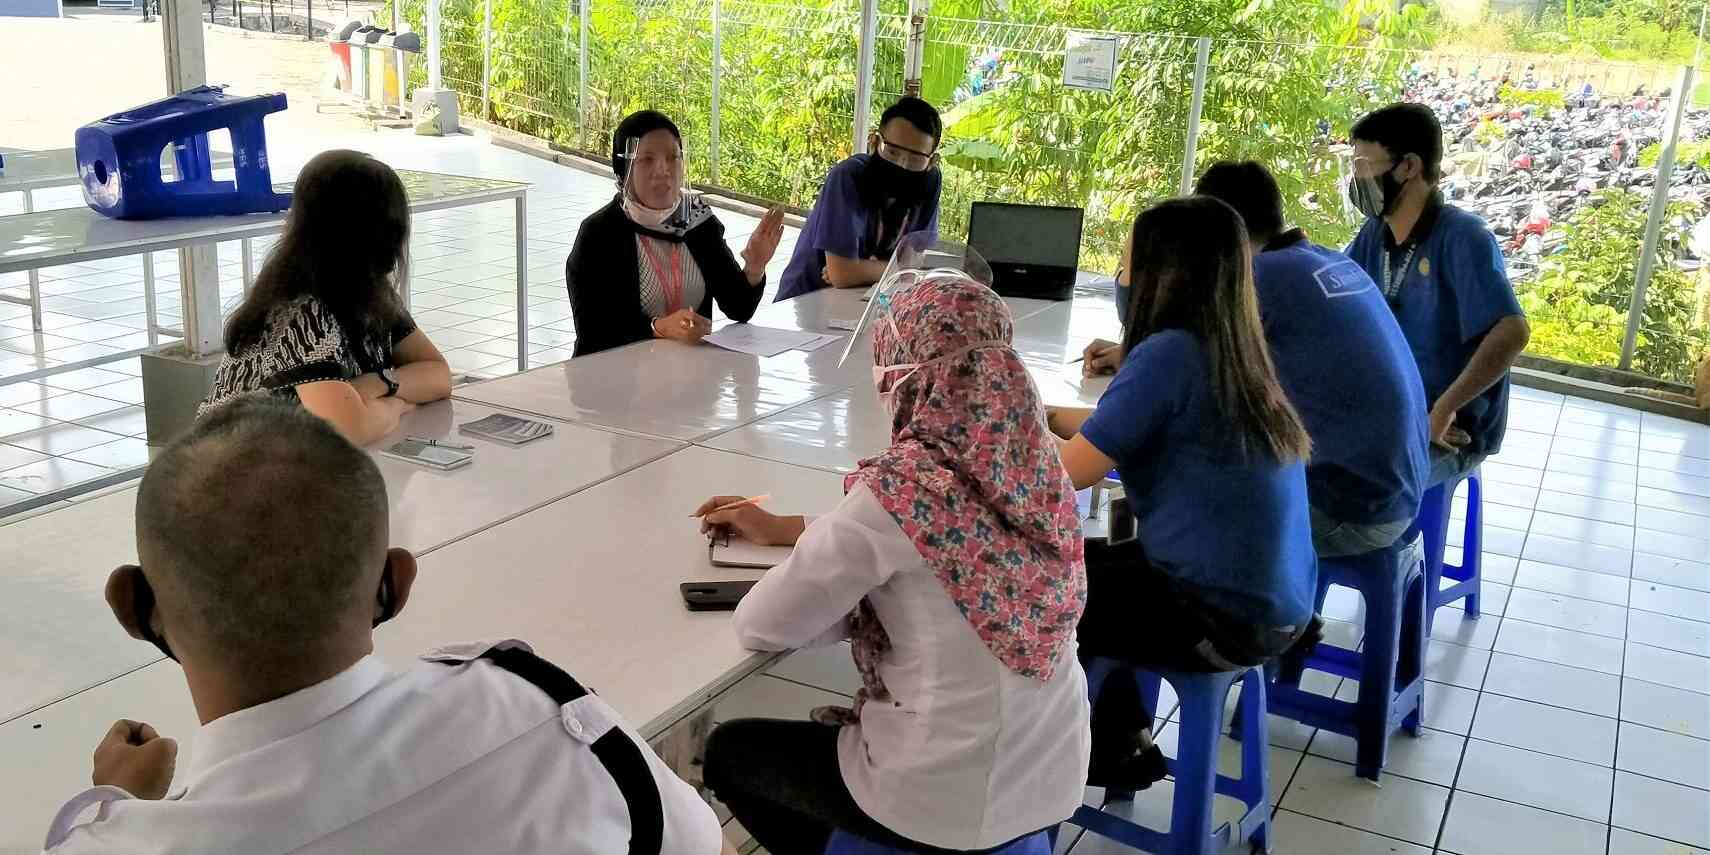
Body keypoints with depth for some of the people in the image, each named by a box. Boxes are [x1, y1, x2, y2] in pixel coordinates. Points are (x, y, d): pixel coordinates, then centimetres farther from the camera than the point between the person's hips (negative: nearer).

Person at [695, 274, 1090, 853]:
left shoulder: (899, 489, -25)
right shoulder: (1032, 464, -5)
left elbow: (760, 627, -16)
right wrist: (781, 529, 17)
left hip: (951, 803, -6)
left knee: (728, 750, 21)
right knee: (829, 730, 34)